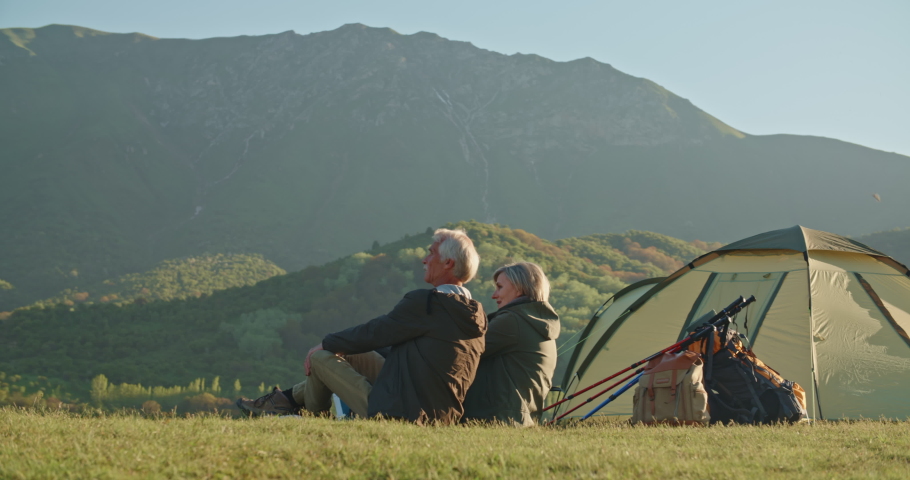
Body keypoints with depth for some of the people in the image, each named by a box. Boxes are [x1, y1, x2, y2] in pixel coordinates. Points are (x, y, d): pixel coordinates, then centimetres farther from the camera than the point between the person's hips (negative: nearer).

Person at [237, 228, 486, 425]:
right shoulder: (474, 314, 8)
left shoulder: (424, 302, -18)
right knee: (353, 352, 22)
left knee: (320, 357, 5)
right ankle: (290, 398, 32)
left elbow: (373, 333, -9)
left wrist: (325, 344, 9)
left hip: (398, 414, -9)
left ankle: (313, 415, 31)